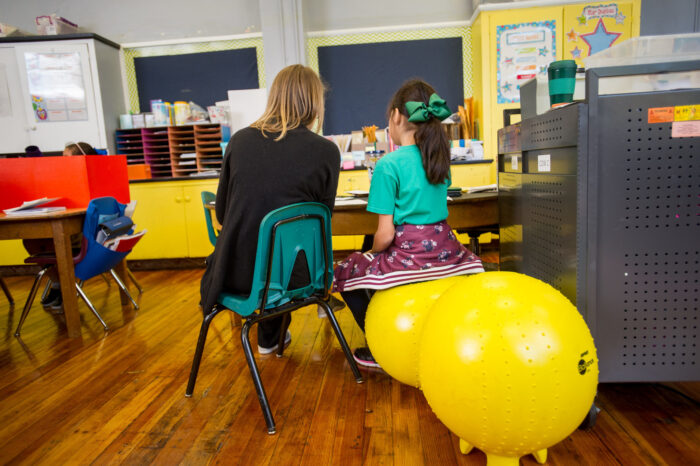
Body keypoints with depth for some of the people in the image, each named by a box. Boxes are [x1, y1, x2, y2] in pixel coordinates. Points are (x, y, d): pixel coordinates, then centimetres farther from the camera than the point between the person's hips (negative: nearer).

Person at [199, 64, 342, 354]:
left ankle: (270, 339, 53)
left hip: (235, 273, 2)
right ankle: (270, 338, 50)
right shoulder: (326, 152, -8)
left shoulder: (239, 140, -2)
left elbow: (221, 212, 7)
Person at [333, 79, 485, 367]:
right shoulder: (439, 157, 6)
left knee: (345, 273, 16)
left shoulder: (388, 165, -15)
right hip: (447, 250, 8)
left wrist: (372, 253, 7)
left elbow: (386, 235, -16)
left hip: (410, 255, -7)